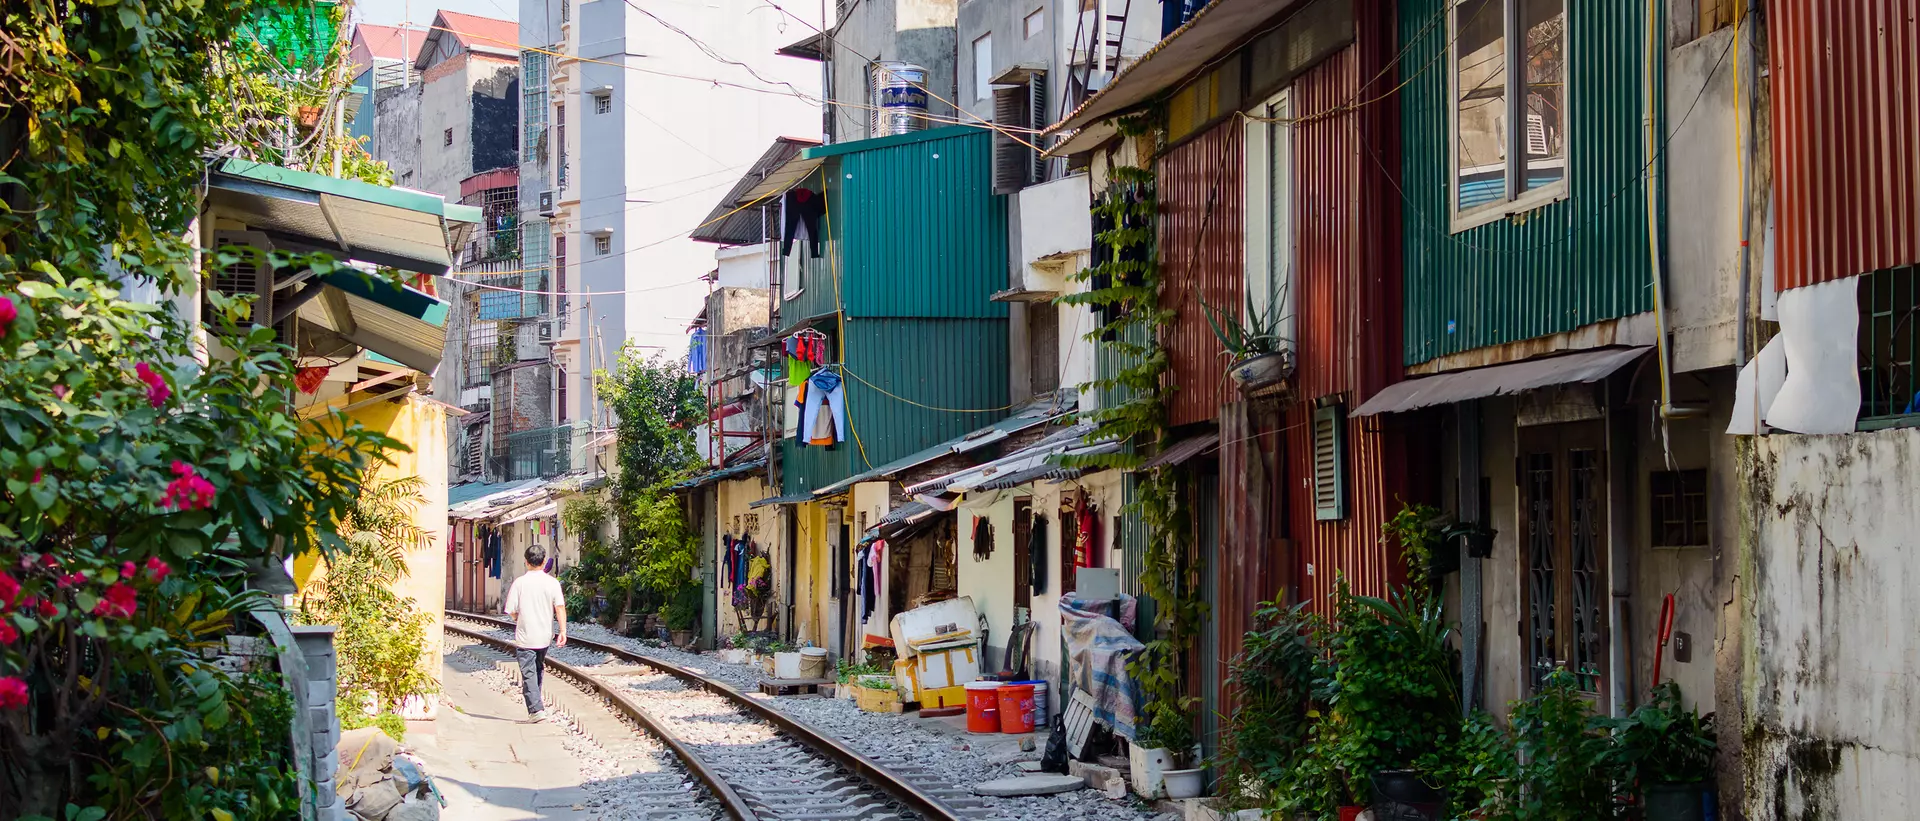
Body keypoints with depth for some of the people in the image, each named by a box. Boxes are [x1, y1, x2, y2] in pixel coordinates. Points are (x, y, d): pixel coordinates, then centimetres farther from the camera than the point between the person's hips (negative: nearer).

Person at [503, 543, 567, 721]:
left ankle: (536, 708, -15)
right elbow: (560, 607, -12)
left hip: (525, 637, -3)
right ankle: (536, 702, 37)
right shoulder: (552, 582, -5)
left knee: (528, 673, -3)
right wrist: (563, 631, -13)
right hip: (544, 636, 3)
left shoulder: (519, 583, -9)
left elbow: (511, 611, -6)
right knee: (539, 668, 24)